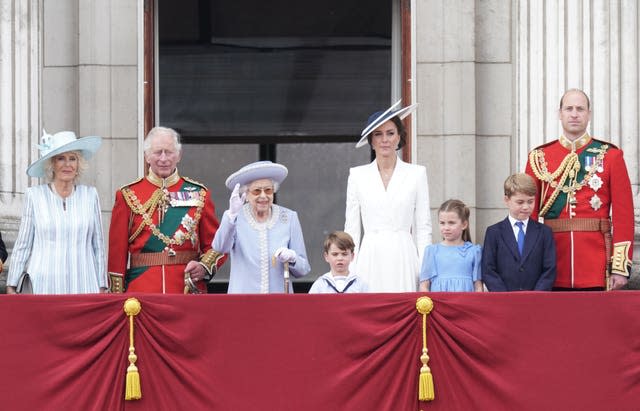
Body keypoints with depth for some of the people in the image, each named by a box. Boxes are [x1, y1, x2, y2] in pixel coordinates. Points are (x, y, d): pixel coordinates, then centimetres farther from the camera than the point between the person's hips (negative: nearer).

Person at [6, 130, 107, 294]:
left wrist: (102, 287, 9)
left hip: (84, 286, 1)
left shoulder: (90, 195, 8)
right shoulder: (34, 195, 3)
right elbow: (22, 246, 6)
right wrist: (11, 286, 5)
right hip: (44, 285, -1)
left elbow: (98, 245, 11)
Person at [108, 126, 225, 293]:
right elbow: (117, 250, 4)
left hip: (189, 289, 1)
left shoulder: (198, 194, 8)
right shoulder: (128, 196, 5)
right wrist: (117, 297, -2)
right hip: (142, 291, -1)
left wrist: (204, 267, -11)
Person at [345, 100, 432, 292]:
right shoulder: (358, 175, 9)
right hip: (370, 260, 1)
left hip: (403, 257, -1)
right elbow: (352, 228, 10)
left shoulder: (416, 174, 6)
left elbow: (423, 228, 6)